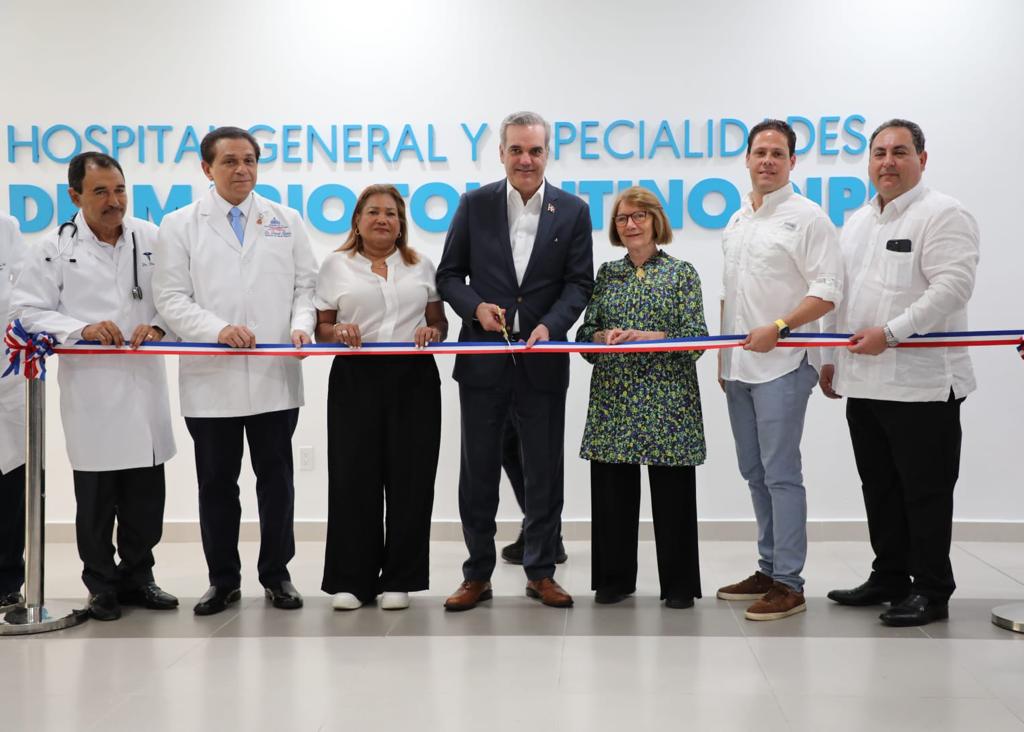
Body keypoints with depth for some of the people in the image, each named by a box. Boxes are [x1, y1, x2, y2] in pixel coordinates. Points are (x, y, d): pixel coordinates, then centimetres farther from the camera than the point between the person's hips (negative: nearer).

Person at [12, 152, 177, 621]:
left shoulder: (151, 240, 5)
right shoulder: (55, 249, -1)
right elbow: (27, 311, -1)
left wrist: (157, 326, -11)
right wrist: (81, 329, -15)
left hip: (144, 385, 2)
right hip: (90, 391, -2)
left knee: (147, 493, 9)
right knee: (95, 497, 6)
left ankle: (136, 577, 26)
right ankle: (102, 587, 21)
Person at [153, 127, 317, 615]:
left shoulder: (286, 222, 9)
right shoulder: (180, 226, 4)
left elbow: (306, 285, 9)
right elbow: (172, 297, -2)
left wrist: (301, 324, -11)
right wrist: (219, 329, -17)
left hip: (275, 377, 1)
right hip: (211, 379, -1)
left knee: (276, 477, 7)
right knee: (216, 481, 7)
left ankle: (276, 575, 20)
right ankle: (223, 580, 19)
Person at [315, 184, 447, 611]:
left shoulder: (421, 267, 14)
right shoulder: (336, 265, 8)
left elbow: (439, 322, 15)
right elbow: (320, 326, 6)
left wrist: (433, 332, -7)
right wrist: (338, 331, -16)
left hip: (413, 380, 2)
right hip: (356, 379, -1)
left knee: (409, 477, 1)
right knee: (353, 477, -2)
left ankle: (399, 579, 11)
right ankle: (351, 579, 8)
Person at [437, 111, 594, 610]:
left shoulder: (573, 211, 2)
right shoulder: (475, 205, 2)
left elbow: (579, 284, -1)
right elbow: (449, 275, 5)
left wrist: (550, 326, -17)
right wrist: (476, 306, -14)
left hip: (542, 360, 0)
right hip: (483, 358, 0)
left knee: (545, 471, 7)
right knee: (478, 470, 7)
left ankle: (540, 572, 20)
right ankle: (477, 575, 18)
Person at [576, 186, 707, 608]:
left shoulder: (681, 273, 3)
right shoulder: (607, 273, 12)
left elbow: (695, 337, -4)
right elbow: (586, 331, 11)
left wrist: (649, 337, -16)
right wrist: (604, 338, -10)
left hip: (667, 402, -3)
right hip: (613, 399, 3)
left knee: (672, 492, 1)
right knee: (612, 490, 4)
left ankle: (679, 584, 13)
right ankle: (614, 578, 18)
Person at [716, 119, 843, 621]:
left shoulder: (806, 217, -6)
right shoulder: (736, 221, 17)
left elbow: (828, 291, -13)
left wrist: (778, 327, -21)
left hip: (782, 366, -8)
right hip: (739, 367, 8)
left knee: (781, 474, -8)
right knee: (755, 474, 12)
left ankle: (788, 583, -2)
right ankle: (768, 569, 22)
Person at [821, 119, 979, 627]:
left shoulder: (944, 215, -7)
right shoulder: (857, 223, 17)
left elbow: (951, 286, -18)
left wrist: (890, 333, -22)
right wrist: (831, 360, 18)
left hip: (922, 384, -7)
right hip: (865, 384, 8)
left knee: (925, 491, -1)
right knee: (879, 487, 14)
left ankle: (931, 591, 9)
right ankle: (890, 577, 26)